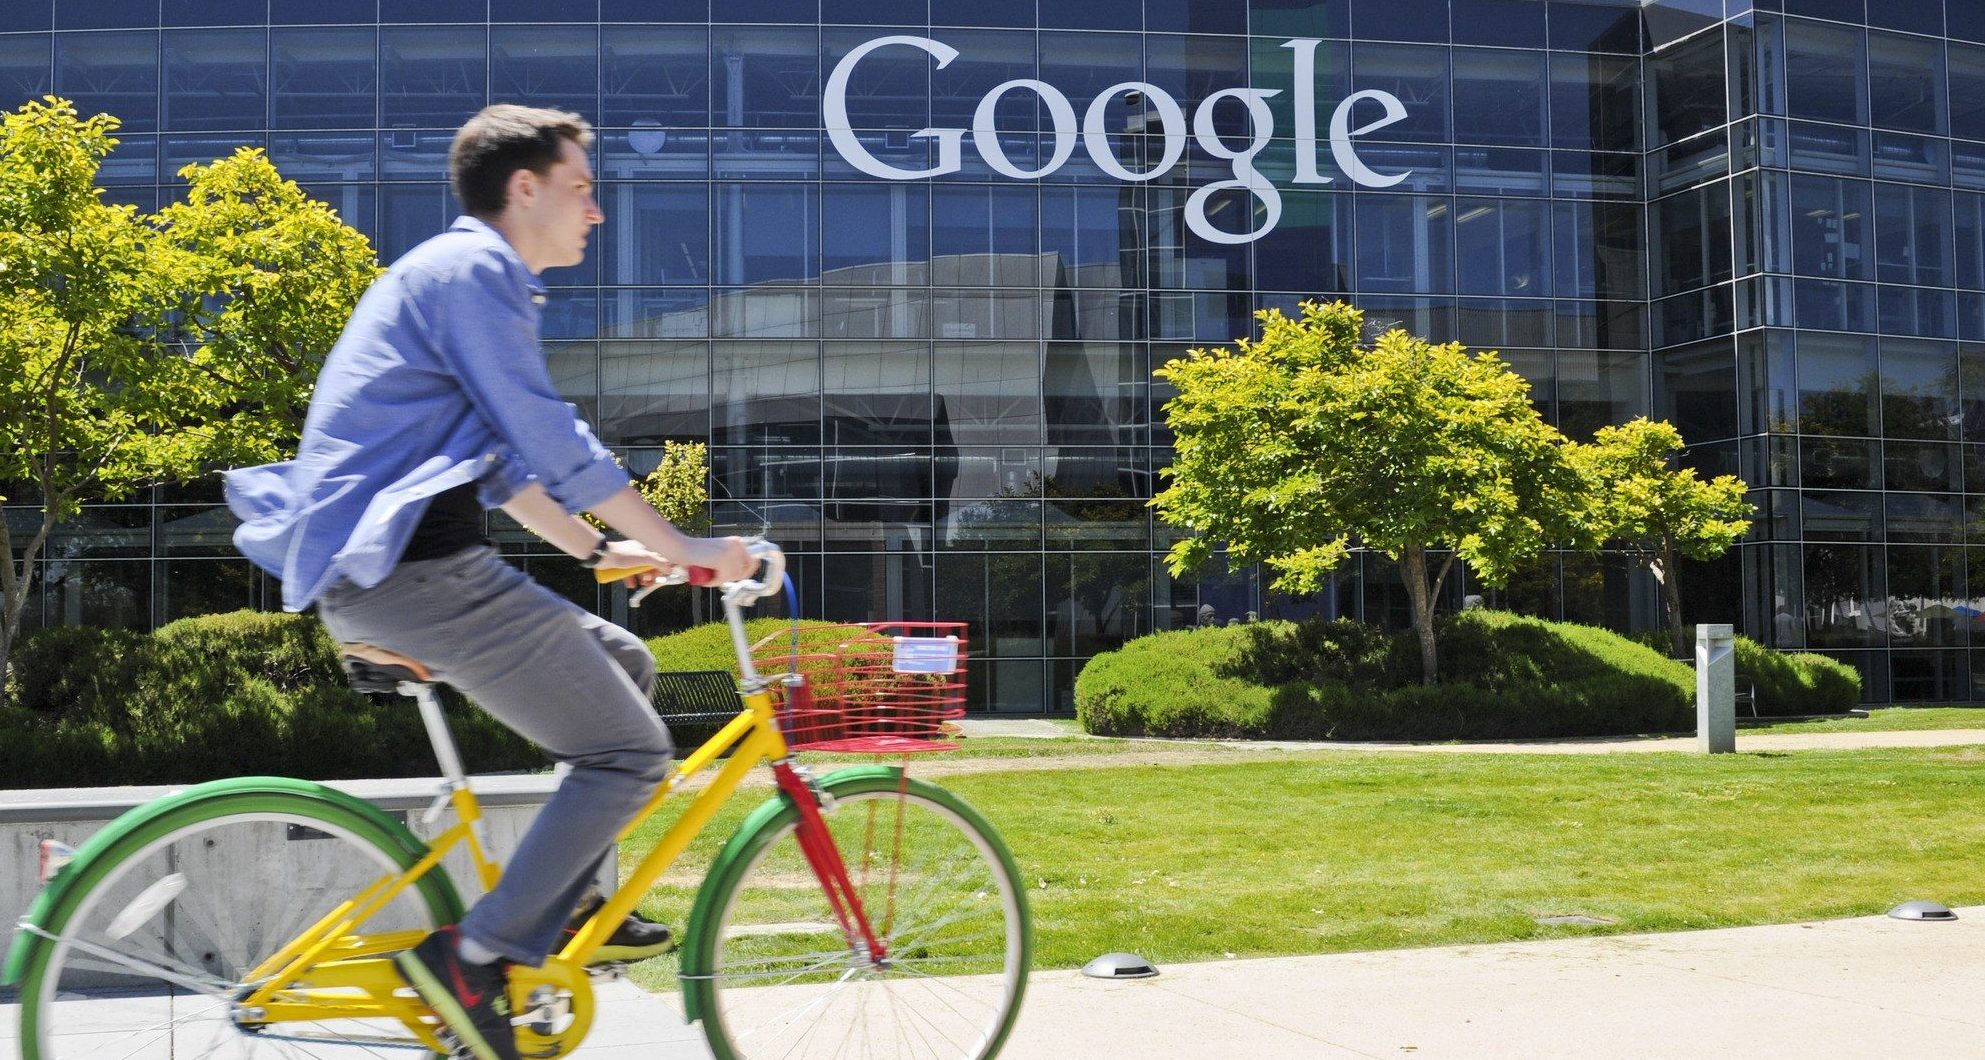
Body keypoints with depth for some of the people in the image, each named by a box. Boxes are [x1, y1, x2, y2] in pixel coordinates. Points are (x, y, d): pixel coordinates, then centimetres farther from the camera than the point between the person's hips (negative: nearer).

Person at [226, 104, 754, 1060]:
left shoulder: (459, 275, 22)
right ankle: (475, 956, -6)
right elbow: (555, 448, -16)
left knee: (622, 662, 19)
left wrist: (599, 549, 24)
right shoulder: (471, 270, -10)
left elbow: (503, 462, 28)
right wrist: (685, 547, -10)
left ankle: (564, 907, 21)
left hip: (372, 568, 10)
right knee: (630, 750, -7)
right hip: (405, 565, -10)